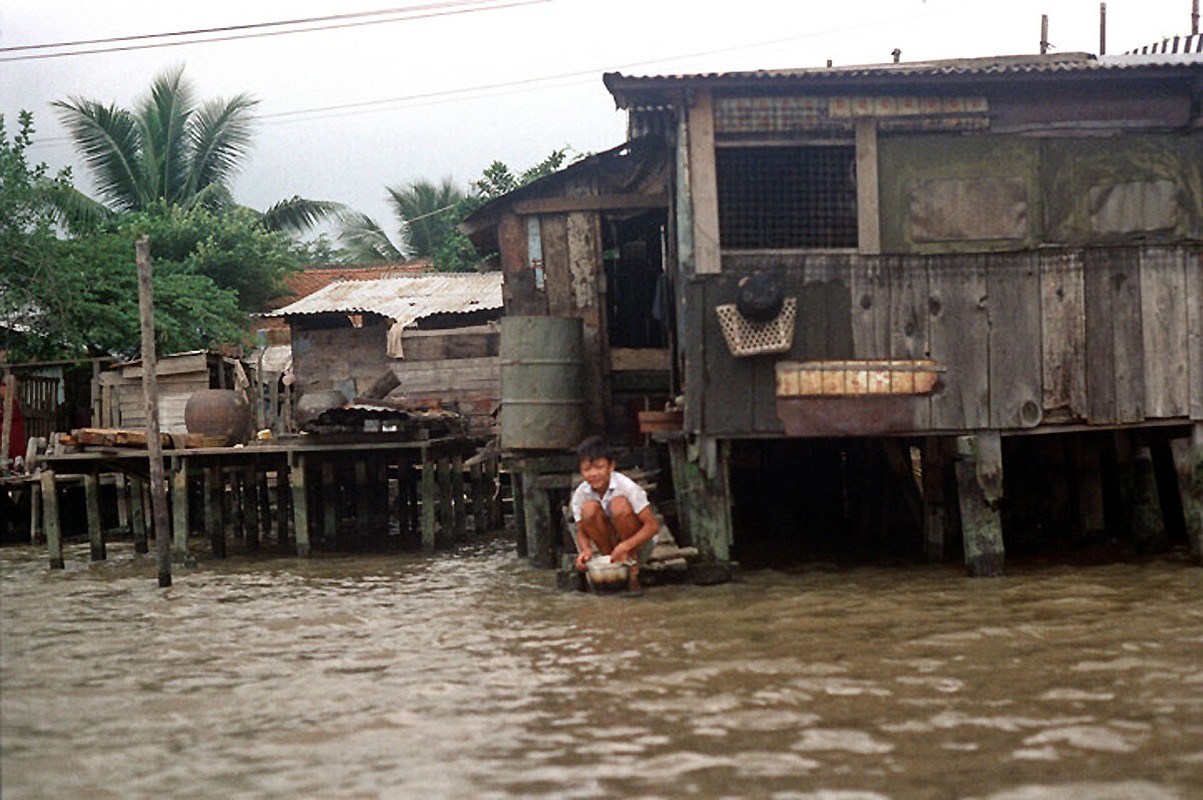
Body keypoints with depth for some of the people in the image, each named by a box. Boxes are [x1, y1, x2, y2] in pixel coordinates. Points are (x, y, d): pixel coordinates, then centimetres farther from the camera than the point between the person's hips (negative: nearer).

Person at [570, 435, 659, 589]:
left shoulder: (626, 487, -24)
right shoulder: (580, 494, -13)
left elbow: (653, 525, -26)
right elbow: (582, 532, -7)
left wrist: (624, 547, -39)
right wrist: (586, 550, -32)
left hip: (636, 540, -3)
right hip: (609, 541, 3)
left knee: (619, 505, -33)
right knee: (589, 508, -25)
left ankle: (632, 564, -16)